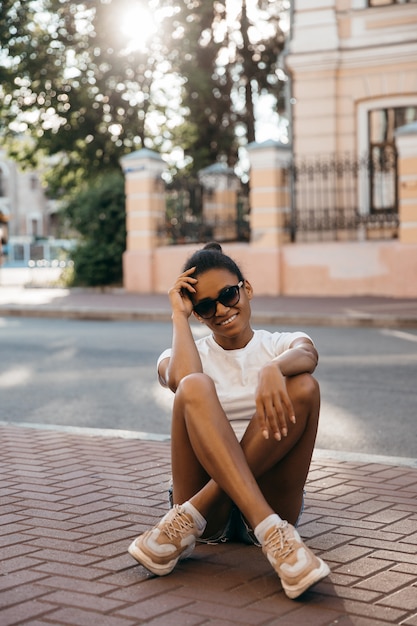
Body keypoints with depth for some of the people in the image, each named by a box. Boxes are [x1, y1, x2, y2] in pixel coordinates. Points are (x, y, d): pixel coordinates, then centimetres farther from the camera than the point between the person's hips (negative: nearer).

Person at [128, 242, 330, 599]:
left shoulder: (280, 345, 15)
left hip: (270, 497, 1)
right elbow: (180, 380, -14)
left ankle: (188, 521, -27)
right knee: (195, 386, -25)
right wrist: (179, 315, 0)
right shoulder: (188, 355, 14)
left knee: (303, 387, -23)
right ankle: (273, 533, -41)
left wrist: (272, 369, -36)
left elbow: (307, 355, -14)